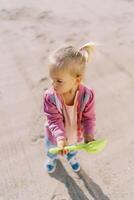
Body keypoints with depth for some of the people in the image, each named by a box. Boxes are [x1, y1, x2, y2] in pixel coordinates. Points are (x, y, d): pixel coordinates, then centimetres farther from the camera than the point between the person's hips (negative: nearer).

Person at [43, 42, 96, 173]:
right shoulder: (50, 96, -34)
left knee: (74, 149, 36)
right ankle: (52, 158, 71)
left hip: (77, 135, 1)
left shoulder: (87, 95, -33)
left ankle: (71, 157, 74)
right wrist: (60, 138, -41)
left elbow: (89, 117, -20)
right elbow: (54, 120, -28)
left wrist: (89, 135, -32)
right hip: (56, 136, 0)